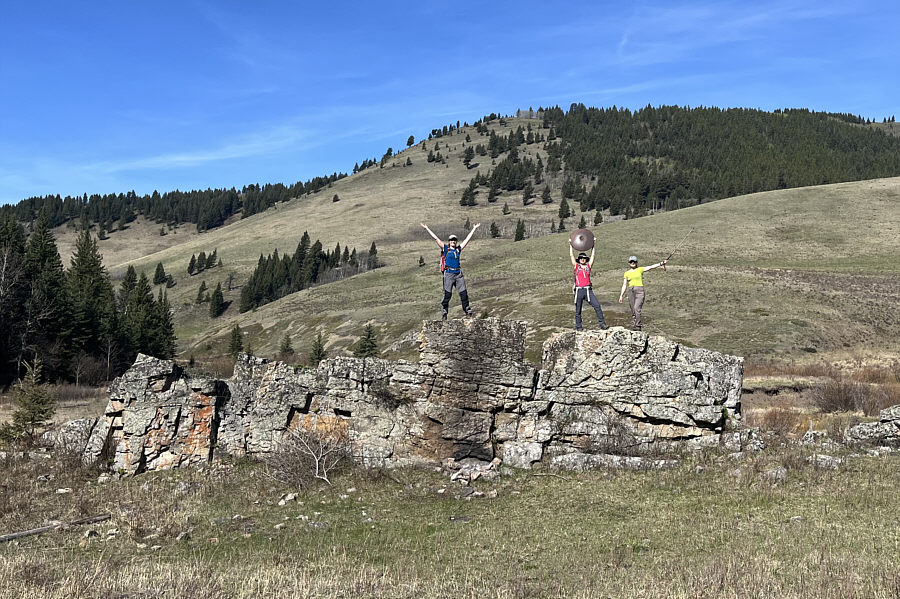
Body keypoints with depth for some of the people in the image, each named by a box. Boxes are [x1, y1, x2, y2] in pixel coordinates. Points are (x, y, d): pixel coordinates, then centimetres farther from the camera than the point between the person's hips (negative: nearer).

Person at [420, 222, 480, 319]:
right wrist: (426, 228, 2)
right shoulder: (445, 248, 6)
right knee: (447, 294, -5)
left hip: (458, 273, 4)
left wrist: (475, 228, 25)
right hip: (448, 274, -4)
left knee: (463, 293, 2)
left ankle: (467, 310, 10)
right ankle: (444, 312, 1)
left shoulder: (458, 249, 14)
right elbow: (435, 238, 4)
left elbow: (468, 238, 20)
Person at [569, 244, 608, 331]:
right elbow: (571, 255, 9)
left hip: (588, 290, 1)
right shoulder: (576, 266, 9)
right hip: (579, 290, -1)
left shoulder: (588, 266, 13)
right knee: (578, 310, 4)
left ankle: (602, 324, -6)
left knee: (597, 306, -9)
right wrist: (571, 245, 13)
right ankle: (578, 327, 13)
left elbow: (592, 255, 17)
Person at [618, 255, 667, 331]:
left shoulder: (640, 269, 6)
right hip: (631, 291, 4)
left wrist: (662, 263, -15)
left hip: (639, 291, -4)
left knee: (637, 309, -19)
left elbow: (651, 267, -4)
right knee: (633, 311, 4)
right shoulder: (627, 273, 15)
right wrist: (621, 295, 9)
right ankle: (633, 327, 8)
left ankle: (638, 327, -19)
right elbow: (624, 285, 15)